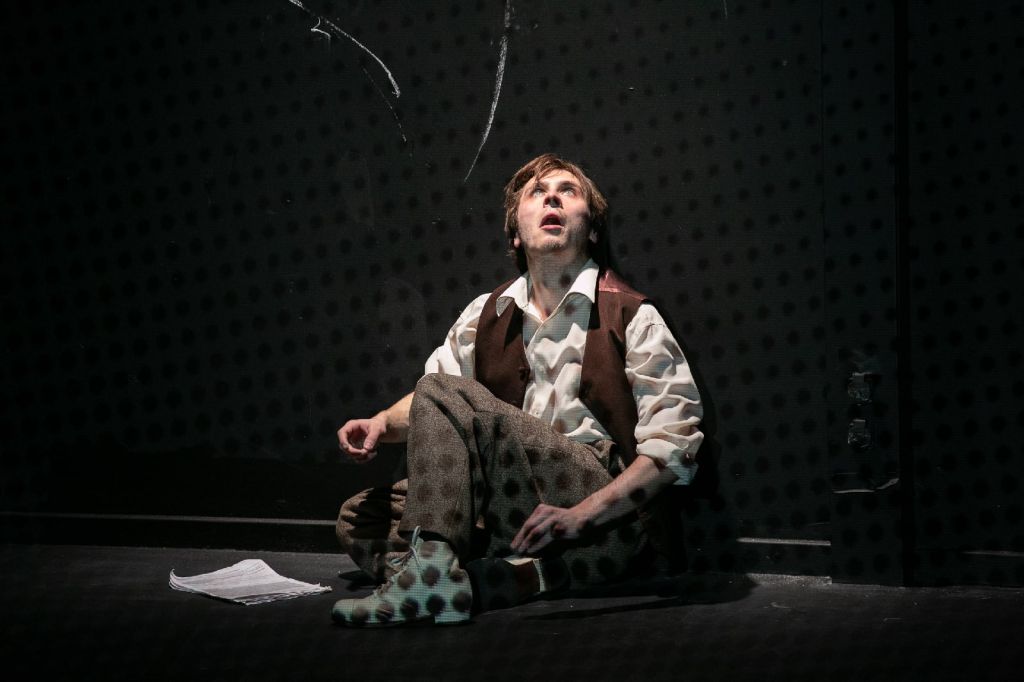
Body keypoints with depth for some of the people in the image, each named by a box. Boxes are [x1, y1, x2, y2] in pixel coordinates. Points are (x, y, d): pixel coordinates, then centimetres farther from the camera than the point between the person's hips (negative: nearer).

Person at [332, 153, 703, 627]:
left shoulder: (632, 317, 2)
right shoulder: (485, 315, 19)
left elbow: (674, 444, -8)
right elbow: (424, 403, 20)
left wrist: (580, 514, -21)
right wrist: (384, 423, -6)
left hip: (607, 512, -6)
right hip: (505, 504, 6)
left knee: (446, 394, -19)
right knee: (359, 517, -7)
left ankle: (429, 571, -33)